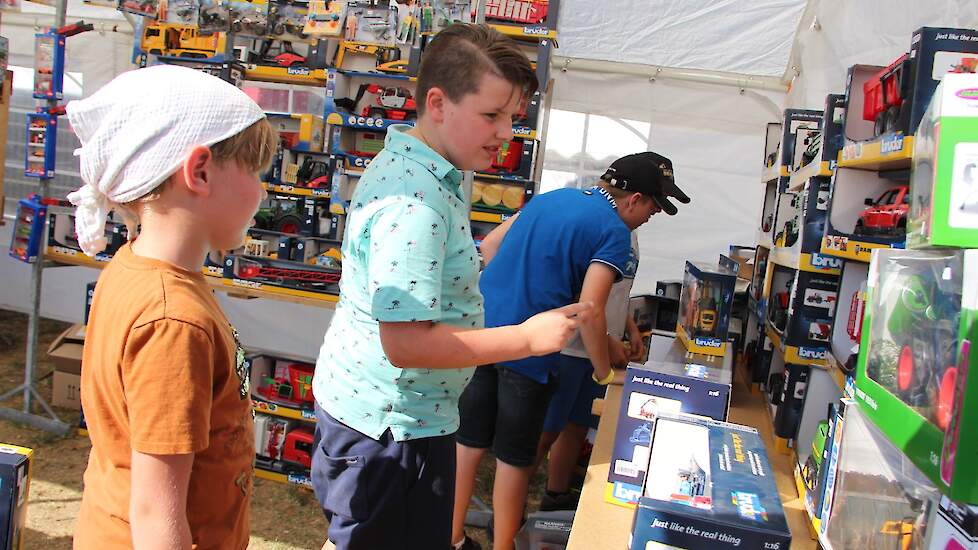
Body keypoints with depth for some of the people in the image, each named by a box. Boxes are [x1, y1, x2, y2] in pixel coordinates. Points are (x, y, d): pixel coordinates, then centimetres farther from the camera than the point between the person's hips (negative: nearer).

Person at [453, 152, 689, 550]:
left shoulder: (551, 197, 14)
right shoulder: (614, 232, -7)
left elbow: (489, 245, 17)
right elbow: (589, 311, -15)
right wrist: (604, 372, -2)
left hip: (481, 326, 7)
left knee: (468, 441, 16)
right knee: (514, 456, 10)